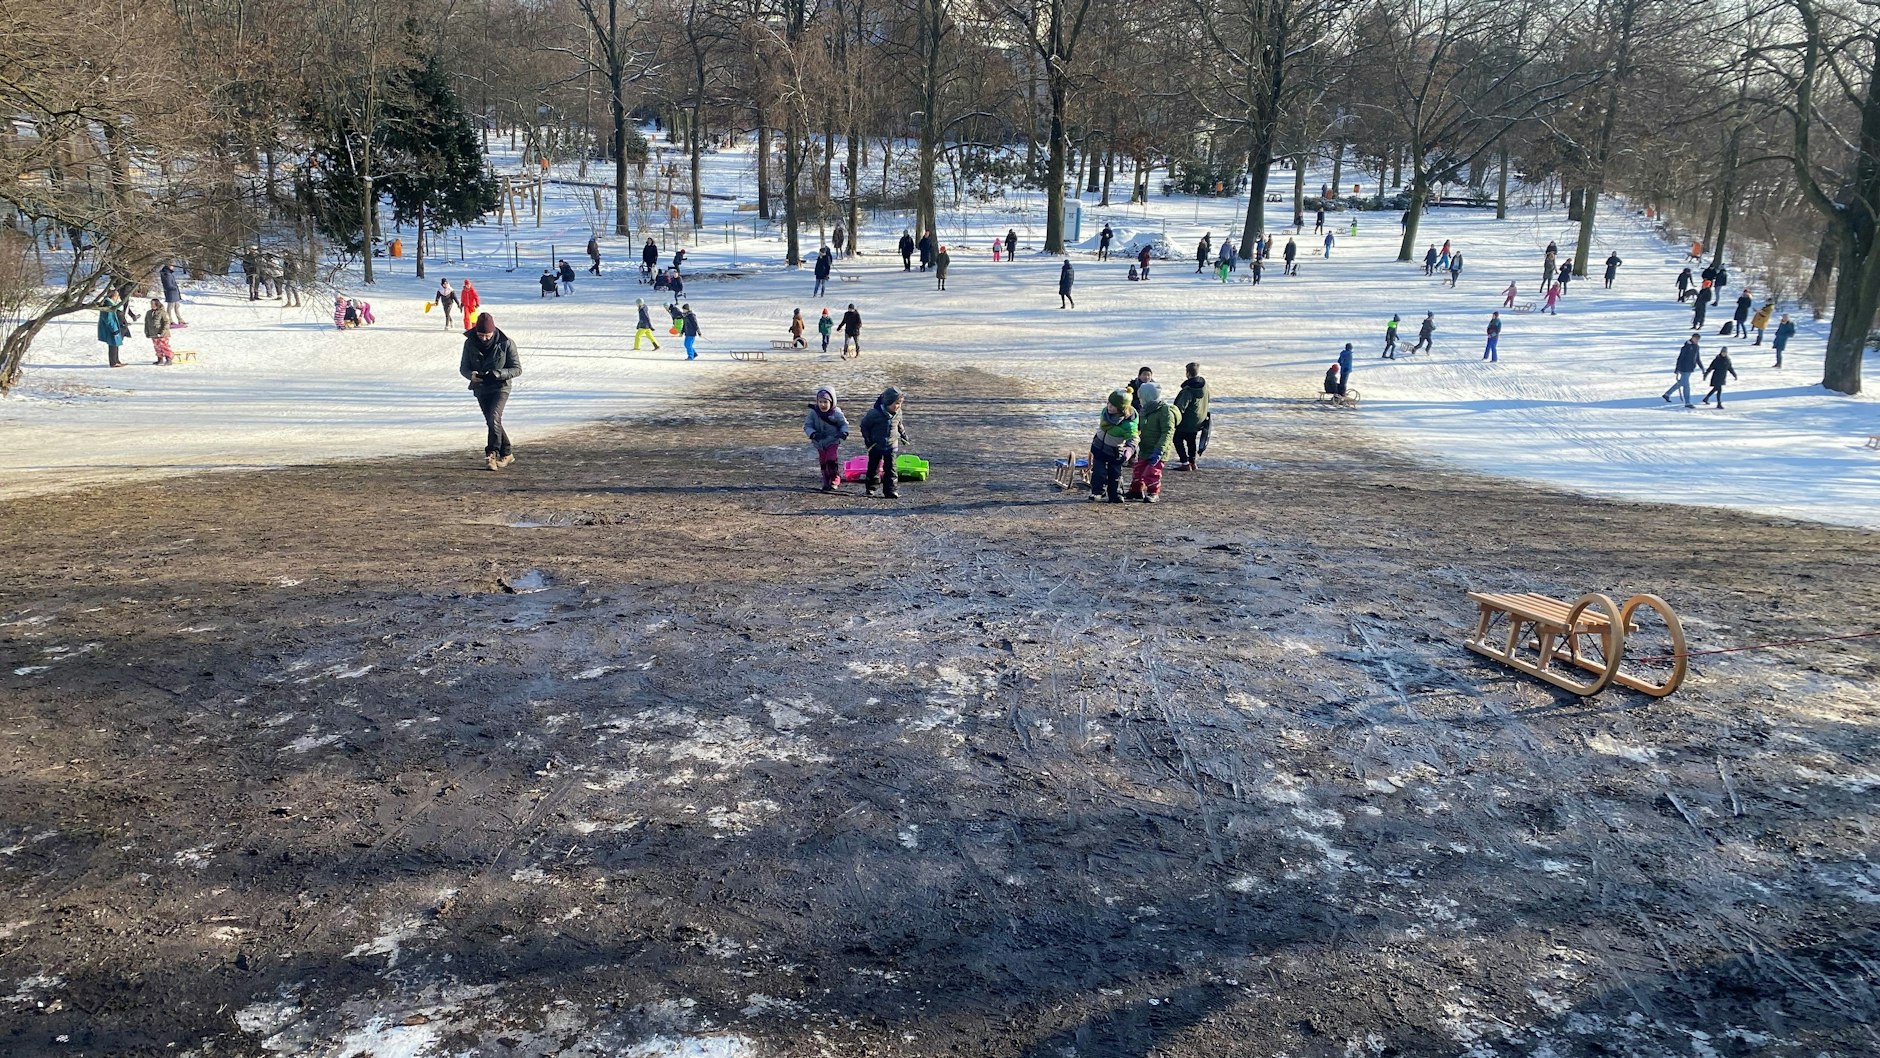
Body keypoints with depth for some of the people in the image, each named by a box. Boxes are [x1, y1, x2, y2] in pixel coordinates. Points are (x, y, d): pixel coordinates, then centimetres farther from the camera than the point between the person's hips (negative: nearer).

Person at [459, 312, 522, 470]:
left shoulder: (506, 343, -13)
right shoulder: (470, 343, -4)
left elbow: (517, 368, -8)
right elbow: (463, 367, 4)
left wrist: (498, 373, -24)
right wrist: (471, 375, -20)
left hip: (500, 387, -4)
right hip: (480, 389, 4)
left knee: (494, 418, -23)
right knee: (492, 422, 9)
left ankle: (492, 453, -20)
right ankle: (507, 453, 22)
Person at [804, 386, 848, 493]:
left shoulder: (836, 413, -12)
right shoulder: (813, 413, -8)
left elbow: (844, 424, -1)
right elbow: (807, 426, -8)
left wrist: (844, 432, -23)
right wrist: (813, 434, -28)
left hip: (833, 442, -3)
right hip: (819, 443, 3)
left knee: (832, 461, -15)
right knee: (823, 463, 10)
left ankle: (834, 481, 0)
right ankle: (826, 483, 22)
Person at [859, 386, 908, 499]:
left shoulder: (897, 413, -5)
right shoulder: (875, 413, -20)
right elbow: (864, 425, -7)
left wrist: (903, 434, 14)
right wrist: (867, 438, -10)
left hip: (892, 446, 2)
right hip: (875, 446, -2)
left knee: (890, 468, -3)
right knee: (873, 468, 12)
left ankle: (891, 490, -1)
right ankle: (870, 488, 27)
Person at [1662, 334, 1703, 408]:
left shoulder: (1696, 347, 8)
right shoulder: (1686, 346, -16)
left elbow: (1698, 359, 18)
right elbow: (1680, 358, -15)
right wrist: (1677, 370, -16)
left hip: (1690, 369, 9)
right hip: (1684, 369, -9)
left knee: (1681, 383, 19)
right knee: (1686, 385, -4)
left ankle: (1667, 394, 33)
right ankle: (1687, 403, 3)